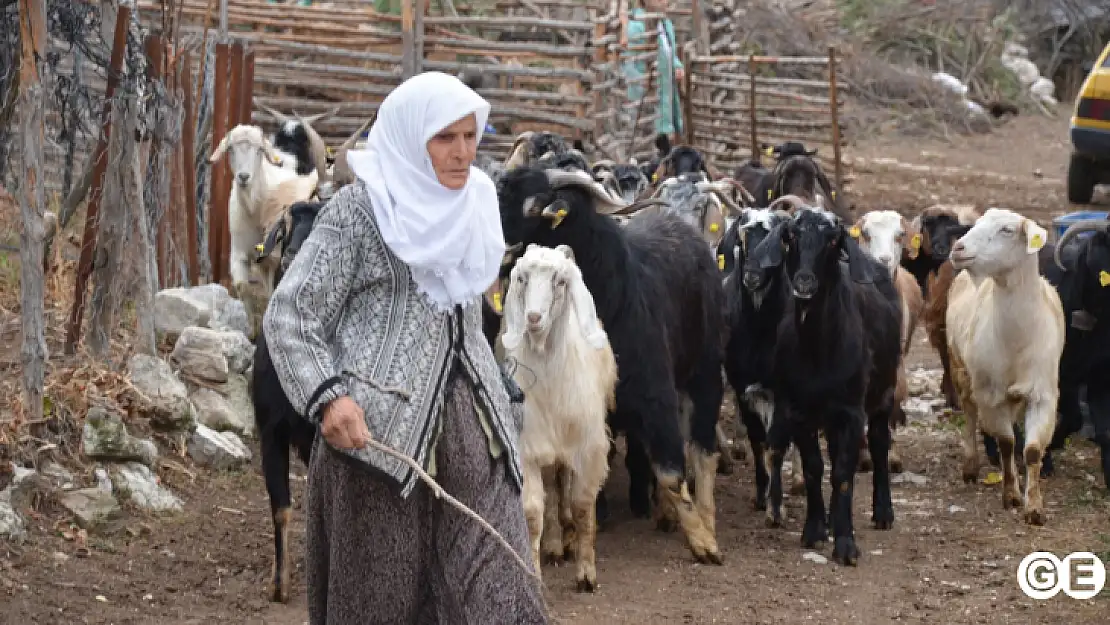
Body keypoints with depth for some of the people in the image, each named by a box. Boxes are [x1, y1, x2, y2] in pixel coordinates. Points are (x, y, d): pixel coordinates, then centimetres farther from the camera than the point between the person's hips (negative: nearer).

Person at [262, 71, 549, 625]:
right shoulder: (359, 207, -5)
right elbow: (288, 314, -9)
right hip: (379, 426, -5)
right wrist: (327, 395, -24)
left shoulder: (471, 206, 14)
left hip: (471, 431, 5)